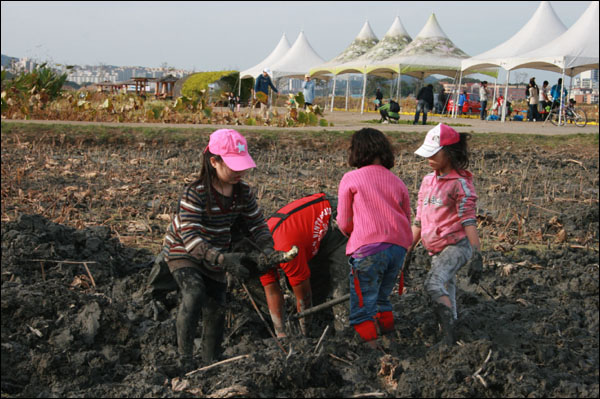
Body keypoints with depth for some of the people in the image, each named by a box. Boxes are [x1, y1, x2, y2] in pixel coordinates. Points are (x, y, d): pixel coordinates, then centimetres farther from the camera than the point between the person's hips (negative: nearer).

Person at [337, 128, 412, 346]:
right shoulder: (397, 182, 18)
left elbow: (344, 223, 7)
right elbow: (406, 220, 19)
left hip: (368, 248, -5)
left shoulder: (350, 179, 6)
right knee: (382, 298, 23)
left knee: (362, 310, 0)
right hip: (398, 247, 6)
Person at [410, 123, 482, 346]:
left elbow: (469, 221, -14)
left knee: (434, 284, -26)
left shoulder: (460, 183, -10)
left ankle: (449, 335, -25)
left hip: (457, 246, -8)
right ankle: (449, 338, 23)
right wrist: (408, 250, 19)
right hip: (436, 250, 8)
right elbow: (419, 220, 18)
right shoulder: (427, 181, 12)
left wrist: (476, 255, -19)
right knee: (445, 293, 13)